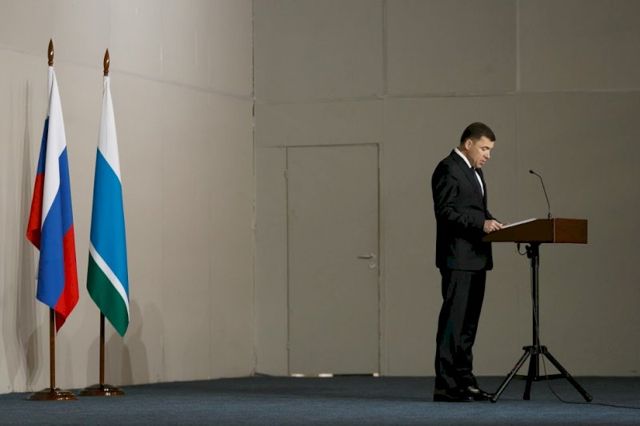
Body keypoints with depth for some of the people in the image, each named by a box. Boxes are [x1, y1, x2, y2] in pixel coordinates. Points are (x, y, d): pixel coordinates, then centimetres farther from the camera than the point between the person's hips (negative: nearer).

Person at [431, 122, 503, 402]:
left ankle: (464, 381, 17)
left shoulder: (474, 171, 20)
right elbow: (445, 212, -18)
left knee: (468, 323, 12)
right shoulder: (448, 169, -11)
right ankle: (445, 386, -9)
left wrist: (490, 223, 6)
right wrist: (481, 224, -26)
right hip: (458, 257, -10)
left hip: (476, 258, 10)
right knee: (453, 321, -9)